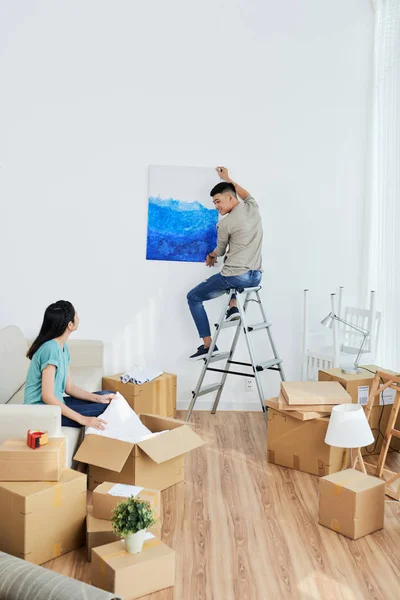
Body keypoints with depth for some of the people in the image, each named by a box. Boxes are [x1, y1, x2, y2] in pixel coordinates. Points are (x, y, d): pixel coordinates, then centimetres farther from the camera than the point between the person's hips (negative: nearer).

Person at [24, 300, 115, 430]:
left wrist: (98, 398, -5)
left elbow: (69, 387, 8)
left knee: (107, 398, 7)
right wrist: (82, 419, -26)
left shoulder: (63, 346, 6)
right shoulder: (50, 349, -23)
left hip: (55, 404, 9)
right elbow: (47, 397, -26)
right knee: (105, 410, -13)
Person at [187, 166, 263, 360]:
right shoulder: (253, 207, 7)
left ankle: (208, 345, 8)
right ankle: (233, 307, 19)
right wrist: (228, 179, 38)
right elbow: (246, 195, 34)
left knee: (193, 297, 11)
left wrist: (210, 256, 29)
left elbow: (220, 251, 7)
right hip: (256, 276, 7)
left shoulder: (225, 223, -10)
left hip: (236, 278, -7)